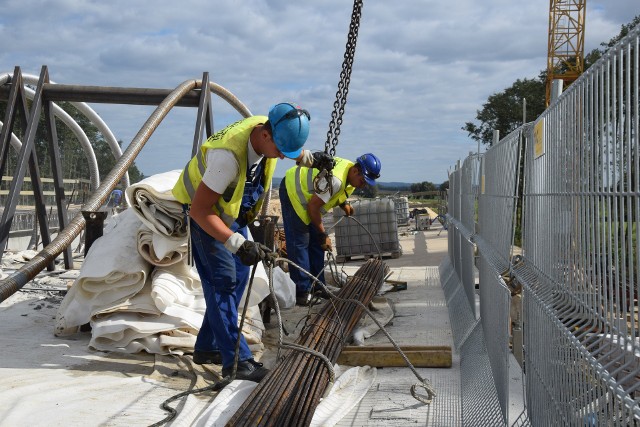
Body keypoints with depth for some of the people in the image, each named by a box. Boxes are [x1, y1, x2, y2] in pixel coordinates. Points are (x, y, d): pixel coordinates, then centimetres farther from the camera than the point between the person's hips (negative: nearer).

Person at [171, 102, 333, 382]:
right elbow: (199, 210, -38)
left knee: (238, 277, 9)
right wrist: (238, 244, -44)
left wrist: (307, 158, 7)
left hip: (234, 211, 8)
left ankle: (207, 348, 18)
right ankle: (236, 361, -13)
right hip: (203, 213, -8)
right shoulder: (228, 154, -40)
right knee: (223, 280, -14)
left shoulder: (268, 131, -16)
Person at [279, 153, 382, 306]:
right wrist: (323, 235, -20)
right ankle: (302, 291, -11)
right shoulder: (335, 180, -34)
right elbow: (313, 206, -29)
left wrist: (344, 204, -6)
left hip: (306, 191, 10)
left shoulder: (351, 175, -6)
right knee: (299, 243, -12)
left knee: (316, 242, 8)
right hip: (292, 191, -10)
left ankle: (317, 286, 14)